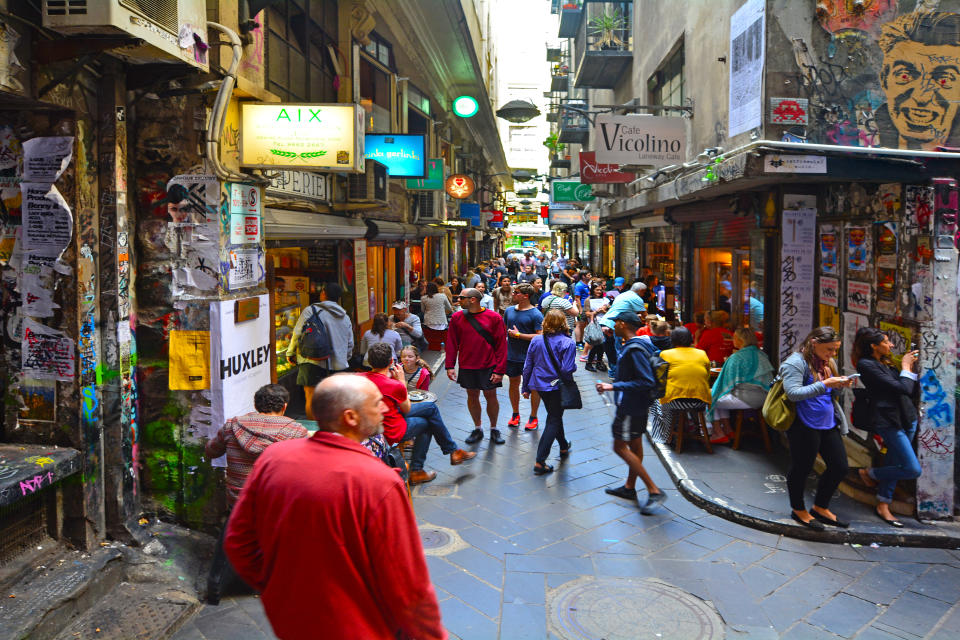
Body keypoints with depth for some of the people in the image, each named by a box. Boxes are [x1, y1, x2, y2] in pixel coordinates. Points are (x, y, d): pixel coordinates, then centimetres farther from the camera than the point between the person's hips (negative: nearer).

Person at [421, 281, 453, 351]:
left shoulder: (423, 298, -1)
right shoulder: (442, 296, -2)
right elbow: (449, 309, 10)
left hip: (429, 324, 0)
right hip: (441, 324, 0)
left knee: (431, 343, 6)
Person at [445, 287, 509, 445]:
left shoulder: (494, 318, -8)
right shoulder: (457, 318, 1)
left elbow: (501, 345, -7)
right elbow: (451, 343, 4)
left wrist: (499, 370, -11)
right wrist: (450, 366, -3)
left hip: (488, 367, -3)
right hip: (467, 367, 3)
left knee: (491, 396, 5)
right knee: (472, 396, 11)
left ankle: (494, 429, 23)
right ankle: (477, 429, 25)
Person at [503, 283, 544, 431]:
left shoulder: (535, 314, -13)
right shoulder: (509, 310, 5)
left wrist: (518, 335, -19)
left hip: (529, 357, -5)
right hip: (511, 356, 5)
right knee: (514, 384, 15)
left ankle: (533, 417, 20)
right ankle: (515, 414, 31)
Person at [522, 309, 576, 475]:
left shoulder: (536, 340, -3)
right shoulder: (567, 343, -16)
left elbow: (527, 367, 1)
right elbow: (567, 370, -22)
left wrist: (526, 388, 11)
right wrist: (574, 366, 1)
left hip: (540, 386, 5)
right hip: (557, 387, -5)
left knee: (554, 416, 25)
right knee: (553, 421, 4)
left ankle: (564, 447, 46)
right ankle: (539, 462, -1)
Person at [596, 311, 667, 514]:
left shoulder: (634, 349, -22)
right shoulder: (630, 346, 9)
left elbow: (647, 381, -27)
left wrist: (614, 386, -26)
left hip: (630, 405, -10)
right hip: (636, 405, 10)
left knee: (621, 447, -6)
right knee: (634, 446, 18)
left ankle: (654, 491, -5)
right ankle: (629, 487, 31)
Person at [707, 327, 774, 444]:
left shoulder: (736, 357, -13)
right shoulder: (761, 354, 10)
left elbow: (729, 381, -7)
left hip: (748, 398, -9)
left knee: (711, 397, 6)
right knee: (722, 396, 24)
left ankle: (719, 433, 13)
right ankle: (728, 430, 24)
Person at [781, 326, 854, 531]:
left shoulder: (828, 362, 12)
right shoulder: (796, 362, -15)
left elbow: (832, 392, 20)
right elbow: (793, 393, -24)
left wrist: (841, 385, -3)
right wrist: (824, 384, -27)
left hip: (829, 423, 9)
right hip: (804, 426, -8)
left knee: (839, 467, 11)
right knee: (801, 468, 5)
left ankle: (821, 507, 30)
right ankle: (798, 510, 26)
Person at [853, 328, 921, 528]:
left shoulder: (885, 362, 12)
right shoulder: (866, 365, -14)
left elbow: (910, 390, 13)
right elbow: (901, 388, -19)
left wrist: (909, 366, 5)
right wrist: (906, 367, -4)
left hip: (907, 417, 9)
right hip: (888, 421, -8)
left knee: (894, 465, 13)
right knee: (913, 470, -10)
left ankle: (883, 507, 23)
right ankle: (869, 473, 12)